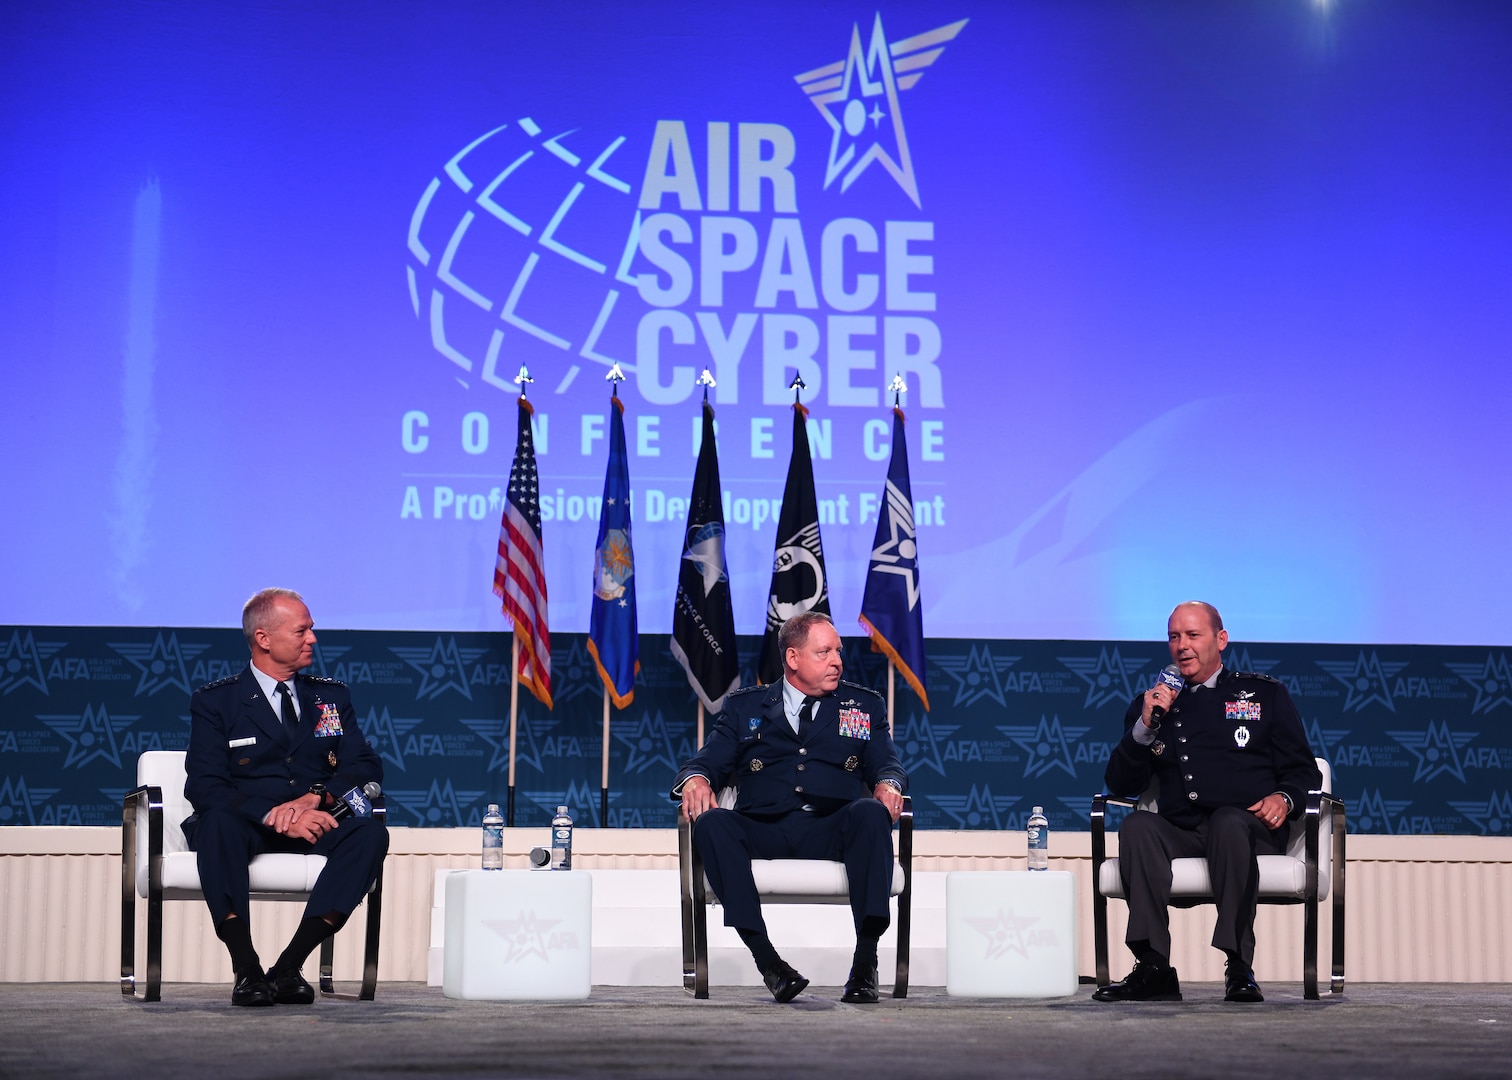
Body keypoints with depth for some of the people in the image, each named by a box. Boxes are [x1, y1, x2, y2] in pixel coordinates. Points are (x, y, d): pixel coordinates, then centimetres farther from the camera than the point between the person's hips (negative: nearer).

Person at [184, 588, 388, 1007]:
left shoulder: (332, 697, 16)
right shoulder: (214, 702, 4)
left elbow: (366, 767, 6)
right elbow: (204, 787, -8)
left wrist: (315, 797, -15)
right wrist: (275, 816, -23)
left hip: (314, 824, 3)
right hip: (247, 827, -3)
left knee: (370, 831, -28)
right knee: (218, 821, -37)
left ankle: (289, 967, -32)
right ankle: (247, 970, -37)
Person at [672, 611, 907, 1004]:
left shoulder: (864, 705, 21)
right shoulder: (744, 707, 20)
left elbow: (887, 763, 13)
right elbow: (710, 761, 13)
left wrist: (887, 784, -12)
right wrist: (695, 780, -12)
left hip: (832, 831, 0)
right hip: (763, 832, 0)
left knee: (871, 812, -33)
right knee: (711, 822, -31)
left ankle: (865, 963, -34)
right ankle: (765, 958, -33)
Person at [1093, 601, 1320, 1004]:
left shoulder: (1265, 694, 18)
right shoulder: (1153, 702, 22)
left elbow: (1302, 770, 14)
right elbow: (1120, 785, 15)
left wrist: (1283, 798, -8)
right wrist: (1146, 725, 1)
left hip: (1246, 829, -2)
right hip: (1179, 832, 2)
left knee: (1227, 820, -37)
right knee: (1136, 826, -31)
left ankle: (1238, 967, -38)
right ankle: (1153, 967, -38)